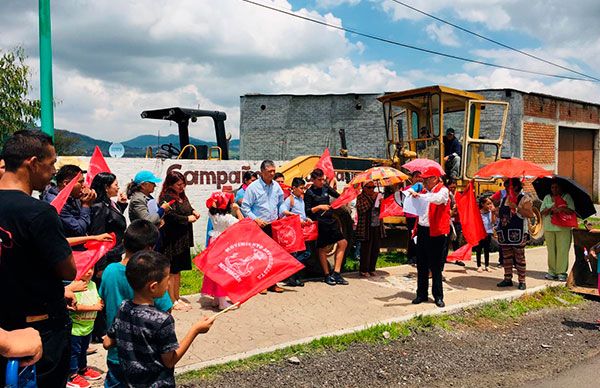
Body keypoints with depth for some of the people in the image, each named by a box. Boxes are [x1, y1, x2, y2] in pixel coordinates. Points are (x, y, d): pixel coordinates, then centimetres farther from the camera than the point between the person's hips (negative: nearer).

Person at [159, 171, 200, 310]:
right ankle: (172, 301, 9)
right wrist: (187, 218, -15)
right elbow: (171, 216, -27)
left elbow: (187, 208, 30)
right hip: (171, 240, -9)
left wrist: (193, 212, 8)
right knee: (171, 271, 0)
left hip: (183, 240, 9)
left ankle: (177, 298, 27)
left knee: (178, 270, 16)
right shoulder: (167, 198, -15)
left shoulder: (182, 196, 12)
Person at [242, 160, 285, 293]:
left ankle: (272, 283, 15)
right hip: (259, 227, -5)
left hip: (273, 226, 5)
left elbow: (281, 204, 20)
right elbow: (245, 207, -6)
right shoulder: (253, 187, -6)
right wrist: (256, 219, -14)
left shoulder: (276, 186, 9)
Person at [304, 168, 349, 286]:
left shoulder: (326, 187, 8)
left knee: (343, 243, 2)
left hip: (330, 221, 6)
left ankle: (336, 273, 7)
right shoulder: (309, 193, -7)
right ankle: (327, 275, 16)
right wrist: (319, 207, -21)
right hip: (319, 223, -6)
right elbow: (307, 211, -9)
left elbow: (338, 196, 15)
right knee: (322, 249, 3)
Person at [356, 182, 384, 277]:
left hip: (377, 227, 6)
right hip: (366, 227, -6)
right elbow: (361, 209, -21)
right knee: (366, 249, -3)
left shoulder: (376, 196, 14)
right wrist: (371, 199, -19)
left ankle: (371, 269, 22)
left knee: (375, 249, 9)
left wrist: (380, 202, -1)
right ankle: (363, 270, 7)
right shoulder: (360, 197, -5)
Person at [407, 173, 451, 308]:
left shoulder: (443, 190, -5)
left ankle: (438, 296, 11)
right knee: (421, 265, 11)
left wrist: (419, 195, -34)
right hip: (422, 230, 6)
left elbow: (438, 199, -29)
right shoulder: (424, 191, 14)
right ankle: (421, 294, 20)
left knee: (436, 266, 1)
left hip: (436, 232, -6)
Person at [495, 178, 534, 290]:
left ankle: (522, 281, 3)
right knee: (506, 257, 10)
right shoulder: (504, 198, 16)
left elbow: (530, 214, -14)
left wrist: (517, 208, -22)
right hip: (504, 232, 7)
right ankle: (508, 279, 18)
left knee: (519, 257, -2)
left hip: (517, 233, -7)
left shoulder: (524, 198, -4)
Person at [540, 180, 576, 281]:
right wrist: (550, 208, -12)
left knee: (562, 250, -5)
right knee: (551, 250, 6)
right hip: (549, 227, 3)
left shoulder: (566, 197, 5)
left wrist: (560, 209, -20)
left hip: (563, 228, -3)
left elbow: (571, 211, -5)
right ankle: (552, 271, 14)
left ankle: (561, 272, 1)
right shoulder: (547, 198, 14)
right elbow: (542, 212, 6)